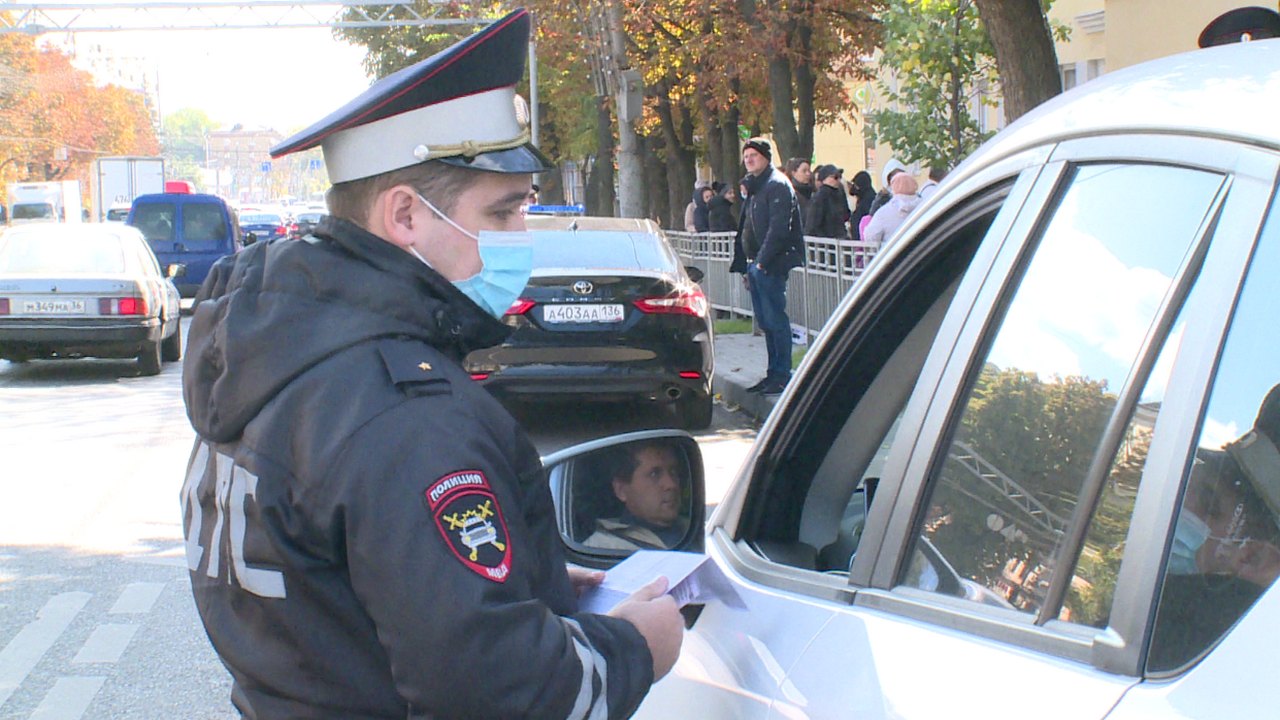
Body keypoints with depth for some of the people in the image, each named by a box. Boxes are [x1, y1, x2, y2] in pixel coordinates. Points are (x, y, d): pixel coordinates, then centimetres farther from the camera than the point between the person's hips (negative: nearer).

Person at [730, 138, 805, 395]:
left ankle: (781, 375, -4)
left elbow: (778, 227, -18)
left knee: (775, 319, -7)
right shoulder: (755, 187, 21)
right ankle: (774, 372, 16)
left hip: (772, 265, -10)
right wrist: (747, 267, 17)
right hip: (757, 265, 10)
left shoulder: (777, 185, -9)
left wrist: (762, 261, -20)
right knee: (765, 322, 11)